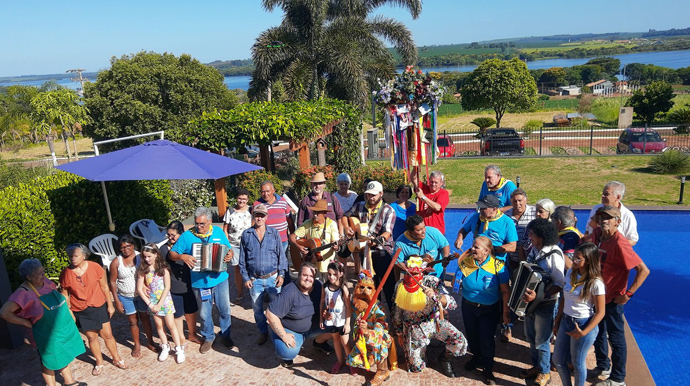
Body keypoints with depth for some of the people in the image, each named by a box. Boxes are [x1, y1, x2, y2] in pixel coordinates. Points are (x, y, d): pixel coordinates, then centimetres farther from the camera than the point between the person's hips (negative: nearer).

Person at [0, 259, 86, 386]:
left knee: (67, 356, 22)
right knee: (50, 362, 13)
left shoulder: (46, 282, -2)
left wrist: (69, 313, 11)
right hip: (48, 336, -6)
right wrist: (27, 323, -20)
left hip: (65, 329, 7)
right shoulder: (24, 293, -23)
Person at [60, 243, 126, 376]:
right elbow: (65, 295, -2)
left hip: (99, 307, 0)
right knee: (92, 337, 12)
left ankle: (117, 359, 30)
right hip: (80, 311, 0)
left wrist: (110, 305, 0)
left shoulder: (95, 267, -15)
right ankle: (99, 362, 34)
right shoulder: (65, 273, -13)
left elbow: (104, 287, -4)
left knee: (107, 335, 8)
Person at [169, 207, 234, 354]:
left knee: (225, 309, 12)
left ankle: (225, 335, 34)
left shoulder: (218, 231, 1)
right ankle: (208, 338, 33)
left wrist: (230, 255, -14)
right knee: (204, 313, 11)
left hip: (220, 279, 2)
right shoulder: (187, 236, -6)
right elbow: (172, 253, -3)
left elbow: (229, 249, 9)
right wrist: (182, 256, -23)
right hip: (200, 283, -1)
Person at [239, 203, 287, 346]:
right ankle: (263, 332, 30)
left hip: (272, 278, -1)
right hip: (254, 279, 1)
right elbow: (242, 259, 6)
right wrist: (245, 278, 2)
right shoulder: (246, 235, 2)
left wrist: (281, 274, -3)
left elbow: (281, 255, 3)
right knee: (257, 308, 11)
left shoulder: (274, 233, 1)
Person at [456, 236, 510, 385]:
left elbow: (505, 291, -11)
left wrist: (506, 312, -10)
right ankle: (476, 357, 47)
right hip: (468, 307, 3)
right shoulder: (465, 262, -11)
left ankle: (487, 368, 24)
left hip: (490, 310, -3)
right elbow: (456, 285, -4)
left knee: (486, 339, 1)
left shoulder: (498, 266, -18)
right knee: (472, 335, 18)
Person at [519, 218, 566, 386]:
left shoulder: (554, 254, -23)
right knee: (531, 337, 20)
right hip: (530, 301, 7)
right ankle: (536, 366, 40)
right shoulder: (534, 249, -1)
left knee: (542, 341, 9)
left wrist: (538, 296, -31)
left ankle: (545, 372, 30)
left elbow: (559, 284, -25)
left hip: (545, 304, -7)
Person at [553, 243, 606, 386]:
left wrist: (584, 332, -18)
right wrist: (557, 322, 11)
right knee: (558, 360, 15)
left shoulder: (595, 283, -19)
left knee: (577, 363, 10)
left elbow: (600, 312, -14)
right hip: (565, 321, 7)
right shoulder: (571, 273, 0)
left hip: (583, 324, -6)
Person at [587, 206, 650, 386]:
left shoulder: (620, 243, -27)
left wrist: (627, 294, -22)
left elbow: (643, 270, -26)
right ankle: (602, 366, 42)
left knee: (616, 338, 9)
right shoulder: (596, 234, -5)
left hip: (612, 299, -7)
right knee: (597, 333, 22)